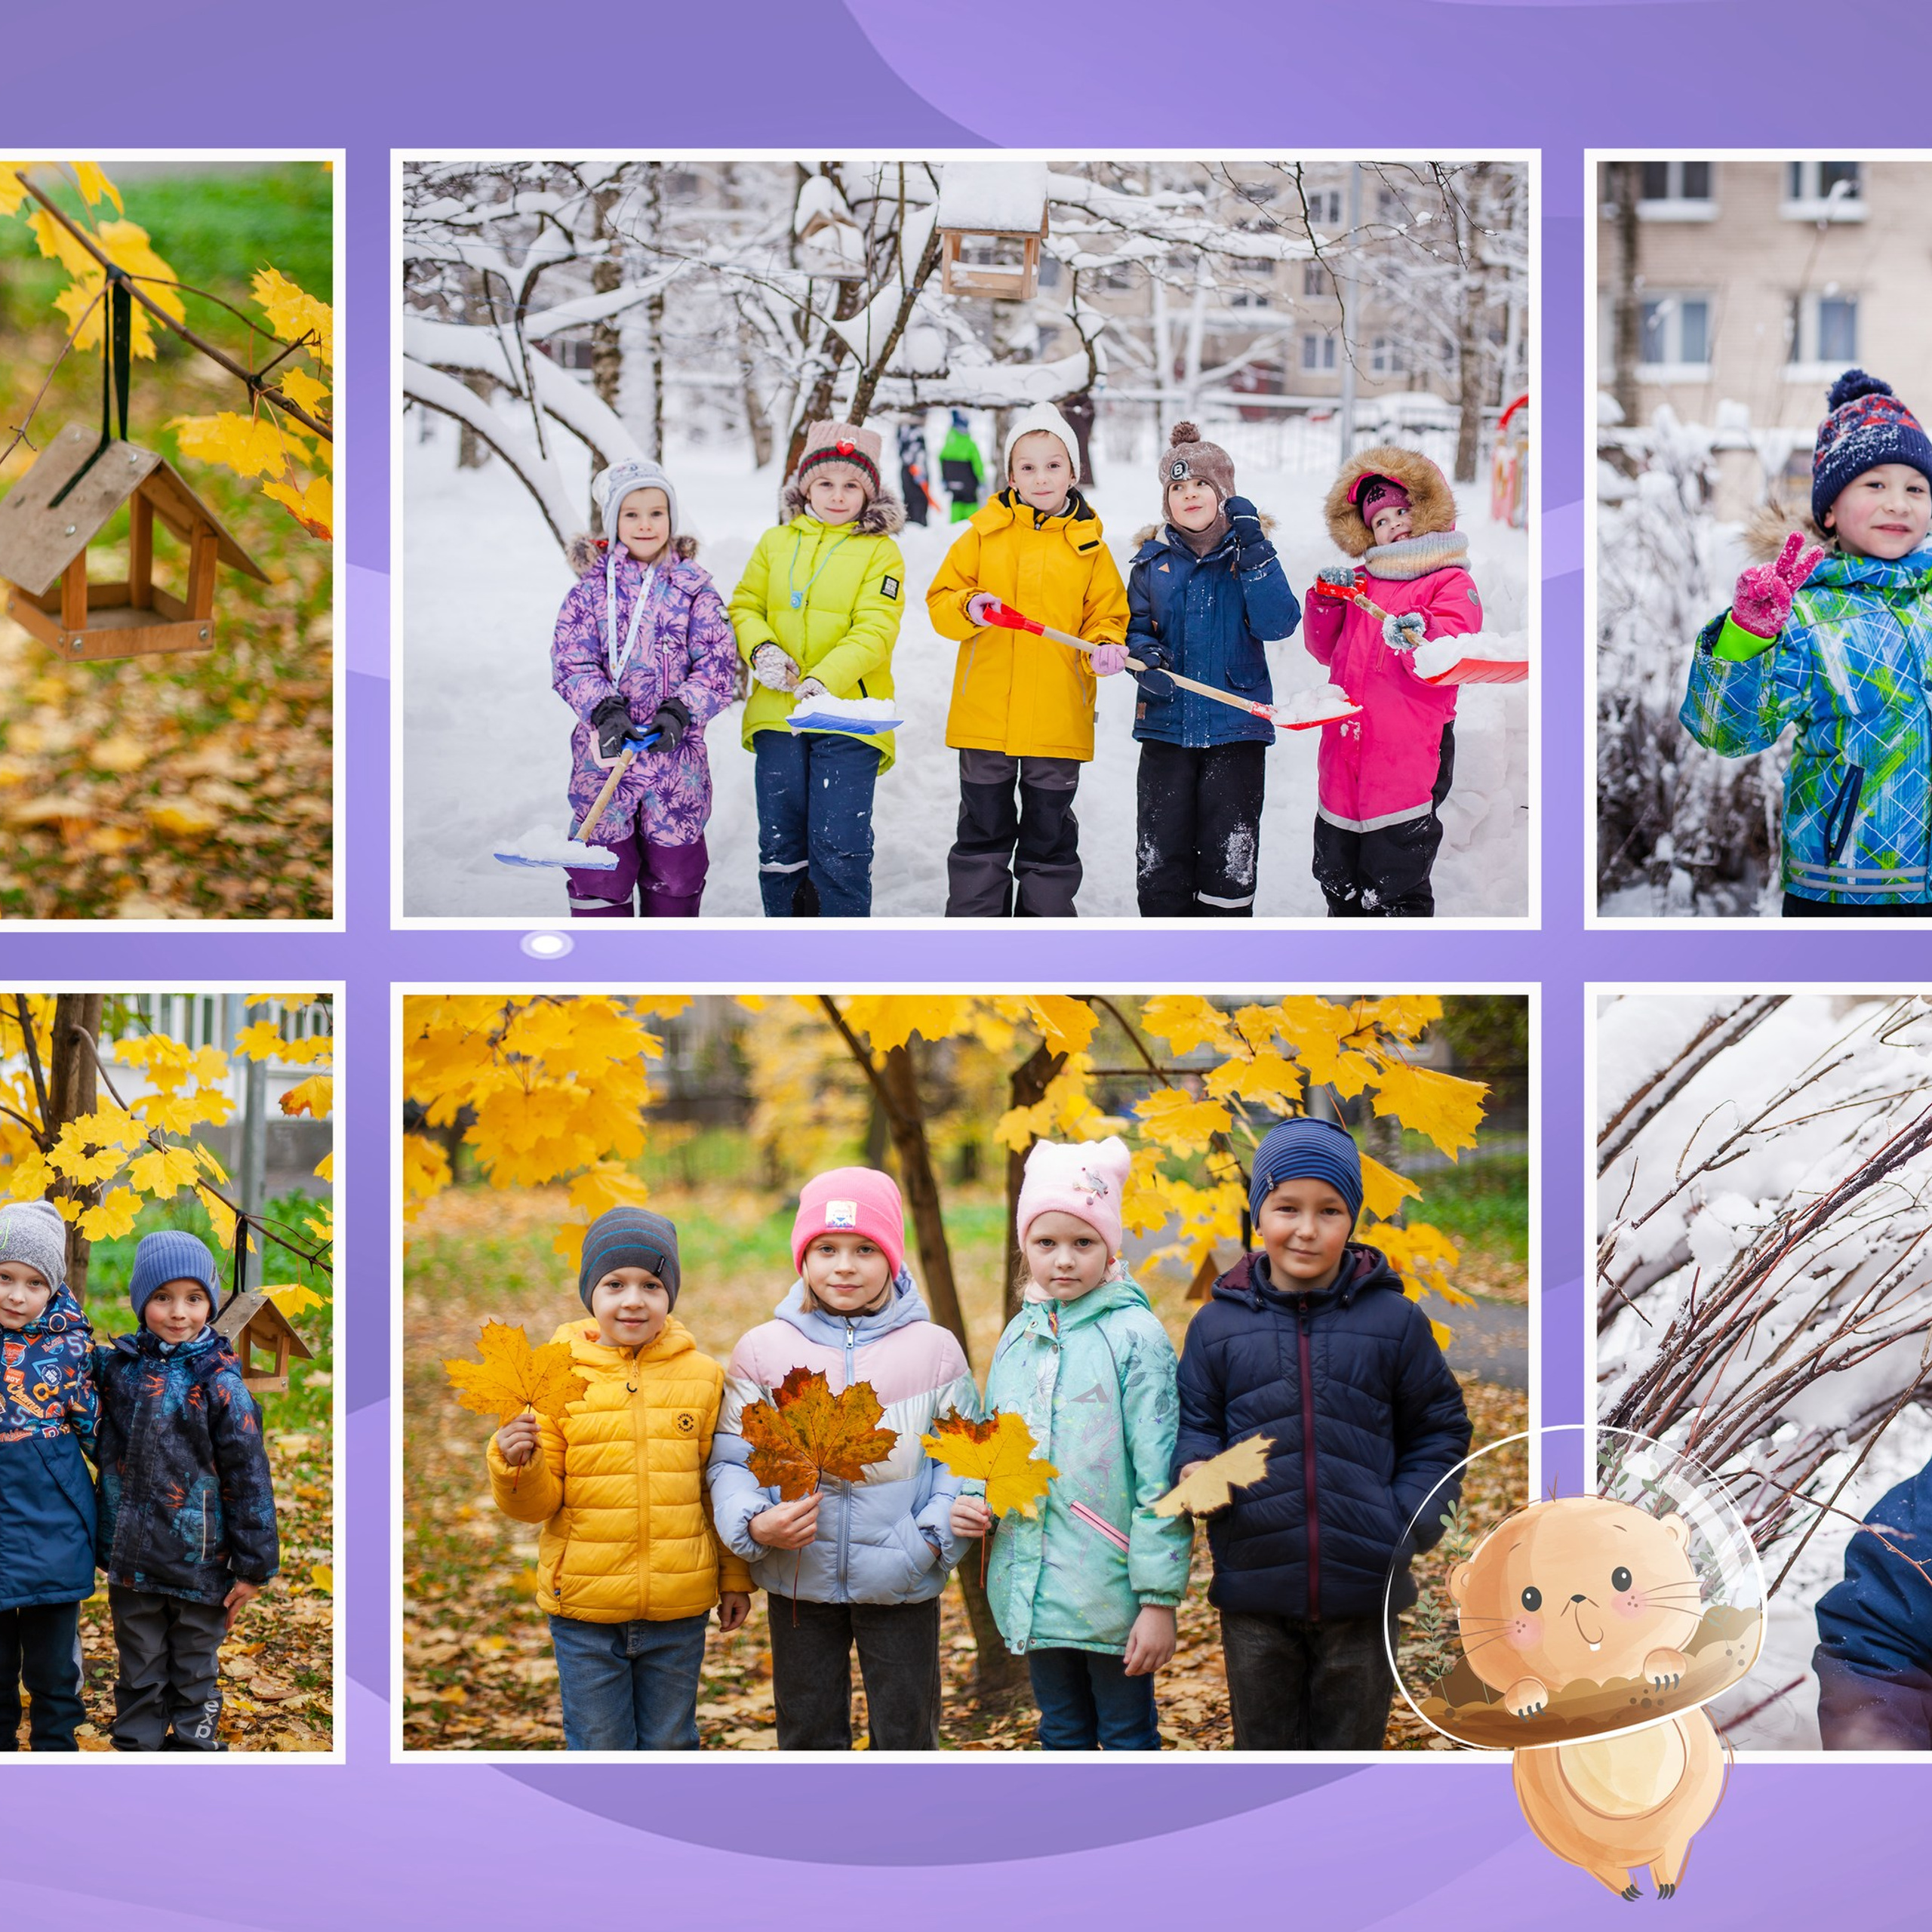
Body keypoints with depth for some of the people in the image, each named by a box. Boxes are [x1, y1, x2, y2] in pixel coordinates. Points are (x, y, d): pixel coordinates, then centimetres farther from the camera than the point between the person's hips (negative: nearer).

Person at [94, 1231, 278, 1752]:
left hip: (200, 1565, -3)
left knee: (196, 1674, 13)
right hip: (131, 1558, 3)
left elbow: (249, 1479, -8)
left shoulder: (220, 1383, -11)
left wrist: (254, 1567, -7)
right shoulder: (116, 1363, -2)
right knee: (139, 1673, 15)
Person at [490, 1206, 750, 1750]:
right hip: (584, 1607, -1)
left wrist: (735, 1578, 13)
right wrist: (514, 1464, -22)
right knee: (598, 1751, 7)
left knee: (671, 1747, 13)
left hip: (679, 1608, 1)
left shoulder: (703, 1375, 1)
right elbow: (537, 1502, -2)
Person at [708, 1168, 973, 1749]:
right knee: (807, 1735, 12)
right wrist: (753, 1525, -17)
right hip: (799, 1583, 1)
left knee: (907, 1736, 8)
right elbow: (731, 1461, 1)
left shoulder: (934, 1349, -2)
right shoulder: (762, 1350, -1)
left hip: (902, 1585, -1)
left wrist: (933, 1536, -14)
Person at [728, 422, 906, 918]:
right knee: (780, 845, 8)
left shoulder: (879, 551, 0)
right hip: (778, 713, 4)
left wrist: (824, 680, -24)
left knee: (839, 848, -7)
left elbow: (874, 631, -10)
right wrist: (761, 649, -9)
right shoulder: (776, 543, 11)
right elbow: (744, 607, 14)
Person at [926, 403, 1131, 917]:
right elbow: (940, 601, 3)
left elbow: (1107, 614, 8)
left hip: (1059, 718, 0)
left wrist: (1105, 648, -14)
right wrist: (969, 609, -18)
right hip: (984, 717, 0)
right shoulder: (983, 533, 2)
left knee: (1049, 834, 10)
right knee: (983, 830, 8)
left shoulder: (1088, 545, 3)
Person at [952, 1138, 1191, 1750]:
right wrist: (974, 1502, -2)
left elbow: (1158, 1476, -13)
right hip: (1033, 1587, 6)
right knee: (1062, 1738, 17)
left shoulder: (1134, 1336, -11)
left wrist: (1159, 1598, -15)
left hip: (1113, 1591, -6)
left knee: (1129, 1739, 6)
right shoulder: (1018, 1338, 7)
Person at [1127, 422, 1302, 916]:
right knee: (1161, 854, 3)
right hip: (1166, 723, 2)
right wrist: (1144, 655, -12)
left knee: (1229, 856, 1)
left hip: (1236, 726, -2)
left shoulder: (1249, 553, 1)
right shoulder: (1153, 559, 6)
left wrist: (1253, 550, -17)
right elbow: (1134, 628, 11)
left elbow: (1277, 624, -11)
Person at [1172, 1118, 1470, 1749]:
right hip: (1254, 1595, 1)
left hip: (1361, 1597, -1)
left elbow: (1440, 1431, 7)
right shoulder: (1218, 1325, 1)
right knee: (1264, 1748, 12)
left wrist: (1411, 1524, -6)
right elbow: (1195, 1424, 8)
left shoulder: (1393, 1321, -1)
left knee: (1353, 1747, 10)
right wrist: (1197, 1469, -14)